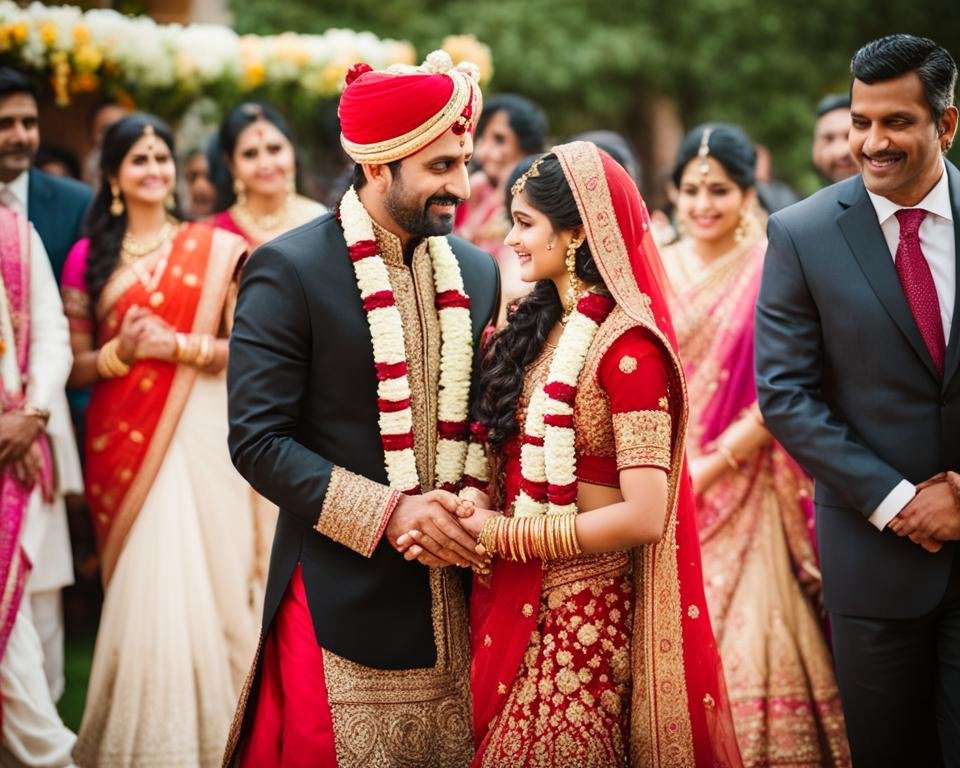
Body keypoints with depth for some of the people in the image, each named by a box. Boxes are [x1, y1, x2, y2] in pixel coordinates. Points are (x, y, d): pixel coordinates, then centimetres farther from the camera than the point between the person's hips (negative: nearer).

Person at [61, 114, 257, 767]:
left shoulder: (214, 247, 3)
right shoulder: (88, 258, 8)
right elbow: (77, 368, 7)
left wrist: (179, 345, -13)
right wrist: (120, 352, -13)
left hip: (197, 433, -1)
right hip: (122, 439, 1)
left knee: (200, 580, -4)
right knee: (139, 587, -1)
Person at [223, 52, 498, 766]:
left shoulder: (478, 270, 8)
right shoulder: (289, 269, -8)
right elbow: (257, 439, -12)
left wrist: (474, 505, -6)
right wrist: (388, 513, -18)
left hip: (457, 596, 5)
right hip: (342, 593, -5)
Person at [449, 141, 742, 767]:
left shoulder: (628, 346, -17)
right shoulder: (541, 327, 7)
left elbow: (645, 517, -22)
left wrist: (501, 534, -17)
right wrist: (478, 498, -7)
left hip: (585, 610, -7)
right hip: (516, 598, 7)